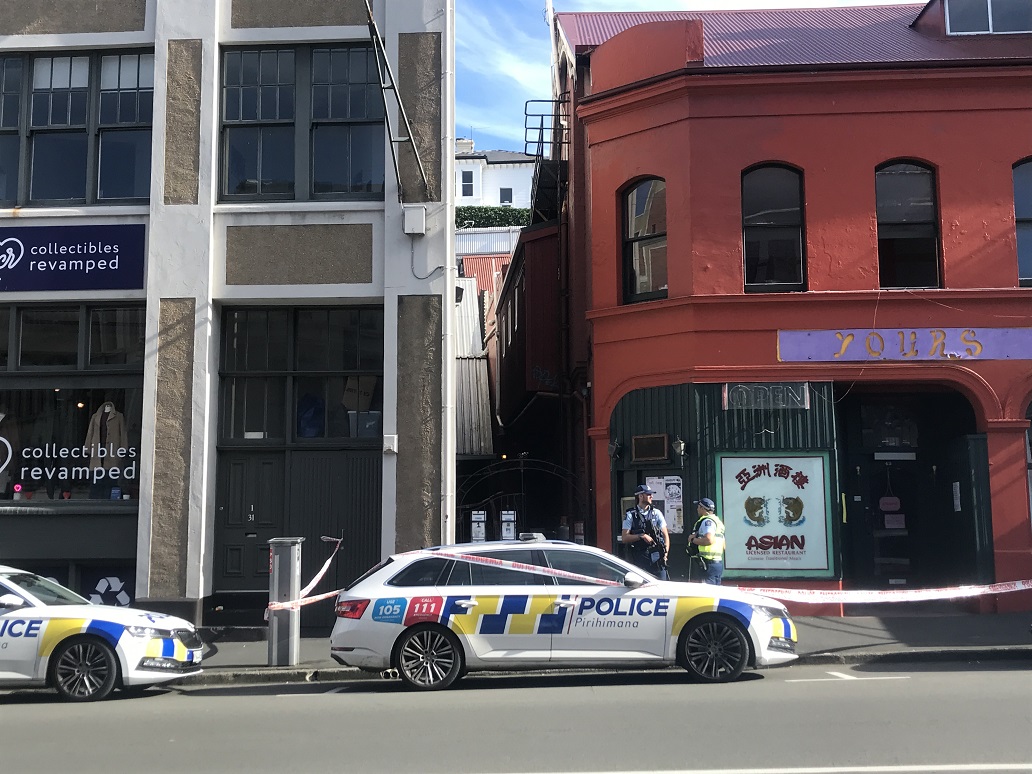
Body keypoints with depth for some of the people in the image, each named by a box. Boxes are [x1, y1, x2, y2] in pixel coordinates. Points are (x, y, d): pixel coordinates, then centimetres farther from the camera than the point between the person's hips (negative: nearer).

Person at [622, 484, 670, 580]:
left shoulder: (656, 513, 9)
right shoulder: (630, 515, 2)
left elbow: (665, 535, 10)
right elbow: (625, 538, -3)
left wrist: (665, 553, -2)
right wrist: (642, 536, -15)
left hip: (657, 557, 2)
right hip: (639, 559, -2)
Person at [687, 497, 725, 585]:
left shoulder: (707, 521, -11)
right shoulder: (717, 520, 21)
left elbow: (709, 540, -26)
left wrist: (693, 540, -10)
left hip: (709, 564, -10)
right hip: (718, 563, 10)